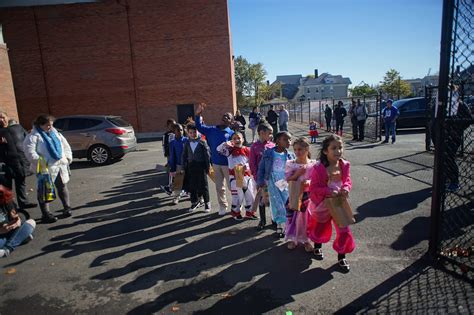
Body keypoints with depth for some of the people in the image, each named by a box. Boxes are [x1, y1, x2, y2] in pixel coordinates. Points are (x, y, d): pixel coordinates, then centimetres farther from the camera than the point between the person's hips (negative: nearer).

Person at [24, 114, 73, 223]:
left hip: (60, 165, 6)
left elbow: (65, 145, 21)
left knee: (63, 187, 13)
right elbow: (29, 152, -17)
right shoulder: (34, 136, -6)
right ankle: (46, 214, 8)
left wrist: (68, 157, 10)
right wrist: (39, 162, -24)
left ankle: (67, 208, 25)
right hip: (46, 168, -6)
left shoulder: (55, 133, 15)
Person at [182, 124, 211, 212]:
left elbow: (207, 155, -6)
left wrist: (208, 167, -7)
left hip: (201, 166, -4)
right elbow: (184, 156, 11)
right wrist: (184, 167, 7)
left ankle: (207, 203, 17)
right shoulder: (187, 143, 5)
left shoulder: (202, 142, -6)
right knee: (192, 185, 9)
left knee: (203, 185, 3)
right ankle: (195, 202, 25)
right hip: (191, 166, 4)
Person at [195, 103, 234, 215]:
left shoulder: (231, 133, -10)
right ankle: (223, 207, 29)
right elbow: (199, 127, 7)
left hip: (227, 163, -4)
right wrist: (198, 114, -4)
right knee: (219, 187, 14)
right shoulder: (212, 130, 4)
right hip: (216, 163, 4)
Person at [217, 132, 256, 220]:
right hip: (234, 176, -2)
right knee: (238, 196, 5)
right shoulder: (230, 150, -2)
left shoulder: (247, 150, 1)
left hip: (246, 175, 3)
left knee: (250, 194, 9)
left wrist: (246, 166, -12)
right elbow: (219, 149, -14)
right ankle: (235, 212, 27)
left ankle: (249, 212, 28)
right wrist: (225, 144, -30)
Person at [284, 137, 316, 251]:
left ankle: (306, 240, 26)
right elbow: (288, 180, -6)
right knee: (292, 216, 9)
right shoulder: (290, 164, -3)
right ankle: (292, 239, 28)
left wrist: (308, 182, -26)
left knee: (307, 217, 8)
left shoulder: (313, 164, -5)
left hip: (308, 195, -1)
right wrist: (297, 173, -21)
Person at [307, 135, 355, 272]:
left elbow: (347, 180, 1)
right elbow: (314, 188, -20)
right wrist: (329, 191, -32)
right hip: (322, 203, -3)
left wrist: (346, 188, -21)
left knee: (344, 230, 3)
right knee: (320, 227, 21)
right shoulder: (318, 168, -26)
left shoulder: (345, 165, -12)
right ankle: (317, 247, 53)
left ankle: (341, 257, 27)